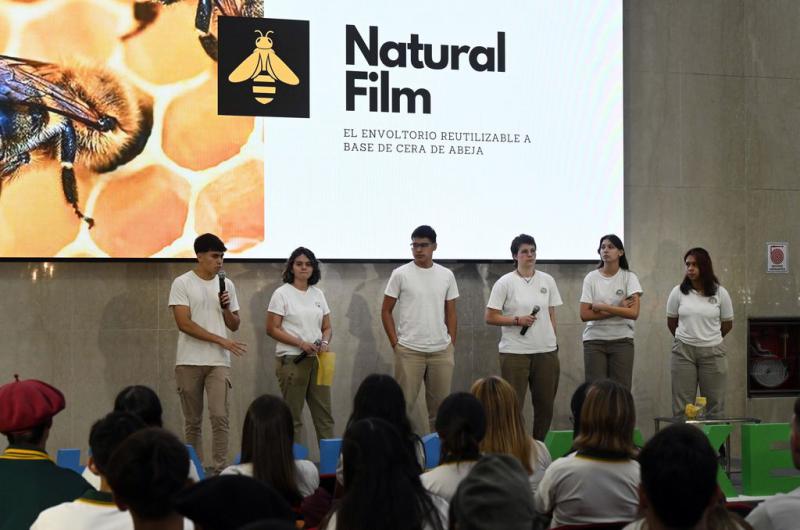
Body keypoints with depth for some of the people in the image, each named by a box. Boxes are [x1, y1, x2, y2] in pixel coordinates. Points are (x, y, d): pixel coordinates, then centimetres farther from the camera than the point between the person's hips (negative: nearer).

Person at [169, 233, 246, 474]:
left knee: (219, 416, -11)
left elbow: (234, 325, 15)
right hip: (189, 362, -2)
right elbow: (184, 323, -12)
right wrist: (221, 340, -16)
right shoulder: (182, 284, -3)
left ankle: (220, 469, -9)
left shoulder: (226, 285, 10)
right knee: (193, 421, 6)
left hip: (218, 362, 2)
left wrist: (226, 308, -6)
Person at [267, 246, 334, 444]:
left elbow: (327, 327, 16)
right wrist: (301, 343, -18)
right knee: (293, 416, -1)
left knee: (324, 414, 4)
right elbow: (272, 329, -8)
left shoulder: (317, 294, 13)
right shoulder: (282, 293, -3)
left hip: (316, 359, 5)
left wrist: (325, 342, -7)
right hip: (292, 360, -5)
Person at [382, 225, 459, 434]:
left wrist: (452, 346, 6)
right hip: (409, 351, -3)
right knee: (404, 405, -2)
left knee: (440, 406, 8)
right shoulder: (400, 274, -3)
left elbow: (451, 313, 12)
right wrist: (395, 344, -4)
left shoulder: (446, 275, 6)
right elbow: (386, 311, 1)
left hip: (441, 351, 3)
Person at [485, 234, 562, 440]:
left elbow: (551, 315, 16)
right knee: (513, 405, -4)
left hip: (546, 352, 4)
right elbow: (490, 317, -5)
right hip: (515, 352, -4)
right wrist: (517, 320, -16)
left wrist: (553, 341, 11)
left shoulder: (547, 280, 10)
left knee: (545, 405, 9)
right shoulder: (505, 282, -3)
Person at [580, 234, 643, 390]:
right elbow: (584, 314, -7)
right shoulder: (591, 278, 1)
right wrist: (618, 309, -12)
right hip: (594, 340, 0)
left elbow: (634, 313, -12)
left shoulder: (629, 277, -1)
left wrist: (602, 307, -13)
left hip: (622, 340, 0)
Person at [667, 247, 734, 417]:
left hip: (712, 352, 0)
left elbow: (727, 324, 10)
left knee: (715, 406, 3)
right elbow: (671, 322, 12)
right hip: (683, 352, 0)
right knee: (682, 407, 0)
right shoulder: (678, 292, 1)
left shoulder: (720, 293, 0)